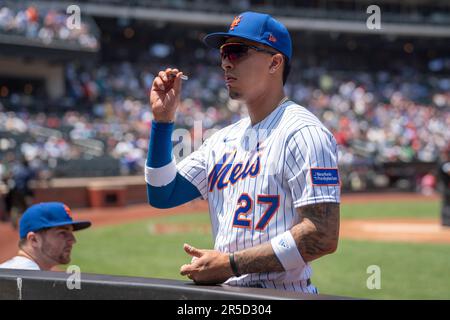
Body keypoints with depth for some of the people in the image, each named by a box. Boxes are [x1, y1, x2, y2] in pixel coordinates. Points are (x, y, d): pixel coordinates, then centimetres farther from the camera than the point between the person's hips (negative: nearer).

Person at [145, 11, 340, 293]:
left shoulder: (304, 132, -9)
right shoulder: (224, 139, 16)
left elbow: (323, 236, -18)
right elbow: (162, 195, 14)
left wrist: (231, 264, -19)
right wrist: (163, 119, 5)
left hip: (281, 293, -7)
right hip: (225, 293, 7)